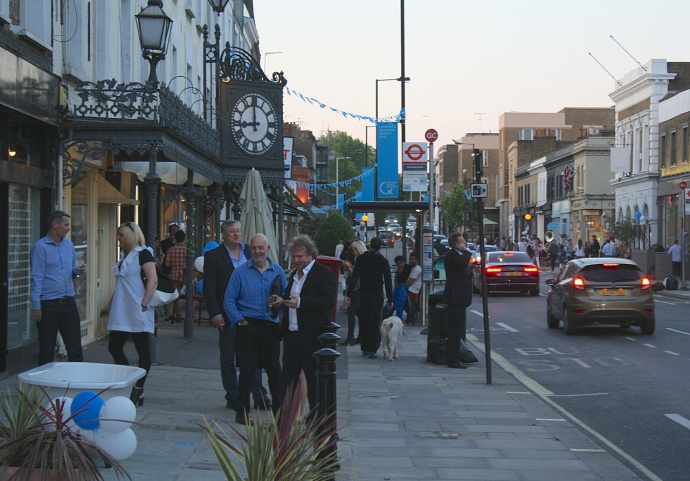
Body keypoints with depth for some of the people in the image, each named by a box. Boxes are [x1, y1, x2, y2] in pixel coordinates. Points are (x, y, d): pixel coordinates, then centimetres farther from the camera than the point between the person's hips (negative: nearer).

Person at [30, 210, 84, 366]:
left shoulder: (69, 245, 11)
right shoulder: (40, 247, -7)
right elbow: (36, 279, -9)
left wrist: (78, 272, -3)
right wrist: (36, 307, -13)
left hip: (69, 303, 6)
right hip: (49, 305, -5)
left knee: (75, 349, 5)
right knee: (47, 351, 2)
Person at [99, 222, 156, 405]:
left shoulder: (143, 254, -8)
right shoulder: (124, 256, 17)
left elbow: (153, 280, -17)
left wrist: (144, 304, -22)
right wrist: (109, 306, 24)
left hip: (137, 314, -9)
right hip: (121, 313, 9)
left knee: (142, 350, 0)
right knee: (114, 347, 7)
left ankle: (138, 389, 5)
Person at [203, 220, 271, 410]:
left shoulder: (250, 252, 8)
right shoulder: (213, 256, -2)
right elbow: (209, 287, -5)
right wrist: (215, 314, -14)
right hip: (227, 315, -3)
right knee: (228, 359, 6)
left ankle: (259, 397, 12)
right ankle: (232, 398, 15)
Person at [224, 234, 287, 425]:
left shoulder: (278, 271, 9)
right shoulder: (240, 271, 2)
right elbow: (229, 300, 1)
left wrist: (279, 302, -9)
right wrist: (240, 320, -7)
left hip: (271, 327, 3)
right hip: (249, 326, -2)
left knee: (274, 370, 6)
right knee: (247, 370, -2)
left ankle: (280, 411, 16)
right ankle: (242, 413, 8)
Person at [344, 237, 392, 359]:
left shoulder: (361, 259, 2)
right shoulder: (383, 261, -3)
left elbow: (354, 277, -2)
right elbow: (388, 281, -3)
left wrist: (349, 294, -1)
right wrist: (390, 300, 1)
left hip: (363, 295, 2)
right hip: (377, 296, -2)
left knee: (363, 322, 12)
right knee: (375, 323, 1)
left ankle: (364, 348, 18)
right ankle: (372, 350, -4)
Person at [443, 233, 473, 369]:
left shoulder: (457, 255, 20)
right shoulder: (451, 255, -13)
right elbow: (463, 263, -31)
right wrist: (465, 251, -18)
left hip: (459, 298, 11)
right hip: (456, 298, -11)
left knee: (457, 329, 13)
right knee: (456, 329, -10)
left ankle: (454, 359, 19)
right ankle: (453, 359, -8)